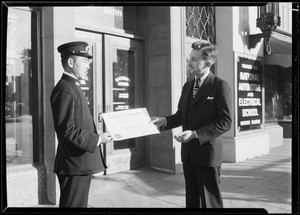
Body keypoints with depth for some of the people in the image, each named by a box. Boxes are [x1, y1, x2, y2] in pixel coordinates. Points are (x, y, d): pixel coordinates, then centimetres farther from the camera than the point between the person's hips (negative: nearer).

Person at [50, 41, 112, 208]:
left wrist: (97, 135, 11)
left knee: (79, 203, 19)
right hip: (75, 164, -10)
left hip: (81, 163, 10)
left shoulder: (73, 87, 16)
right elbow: (66, 129, -24)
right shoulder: (64, 90, -17)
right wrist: (96, 139, -19)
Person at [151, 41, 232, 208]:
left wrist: (195, 134, -23)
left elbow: (225, 122, -16)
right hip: (188, 153, 7)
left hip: (207, 153, -7)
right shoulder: (188, 86, 11)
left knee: (210, 202, 7)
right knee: (192, 200, 18)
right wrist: (164, 121, -3)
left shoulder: (221, 86, -11)